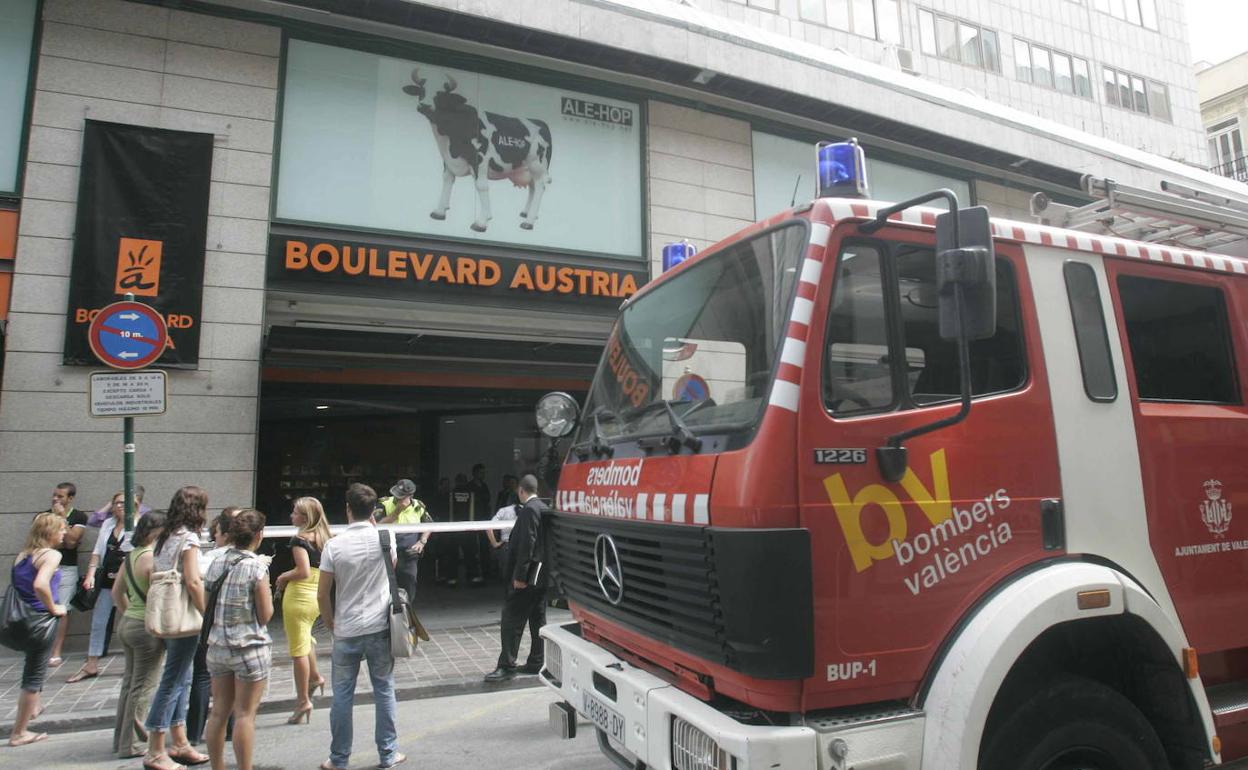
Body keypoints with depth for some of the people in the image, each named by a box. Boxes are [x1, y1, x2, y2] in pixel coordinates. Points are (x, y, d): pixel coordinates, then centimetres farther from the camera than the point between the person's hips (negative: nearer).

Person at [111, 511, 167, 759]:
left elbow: (117, 592, 17)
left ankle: (121, 738, 29)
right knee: (142, 688, 2)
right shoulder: (153, 558, -20)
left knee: (129, 683, 19)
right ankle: (130, 745, 11)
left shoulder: (131, 555, 8)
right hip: (147, 628, -9)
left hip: (127, 624, 9)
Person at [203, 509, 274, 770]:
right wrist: (267, 592, 4)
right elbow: (265, 616, -12)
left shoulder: (216, 563, 3)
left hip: (217, 646, 6)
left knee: (219, 712, 14)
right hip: (249, 648, -6)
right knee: (245, 714, 2)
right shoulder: (256, 566, -15)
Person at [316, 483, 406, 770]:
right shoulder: (384, 538, -6)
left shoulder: (334, 545, -9)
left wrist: (330, 623, 13)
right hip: (379, 628, 1)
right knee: (384, 690, 12)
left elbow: (322, 595, -4)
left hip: (346, 631, -1)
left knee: (342, 695, 12)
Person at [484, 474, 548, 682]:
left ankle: (507, 666, -1)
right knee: (537, 620, 13)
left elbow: (527, 544, -22)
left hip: (528, 575, -9)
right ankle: (536, 662, 19)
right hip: (541, 575, 9)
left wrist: (519, 576, -20)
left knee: (512, 621, -4)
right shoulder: (543, 508, 13)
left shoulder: (529, 510, -15)